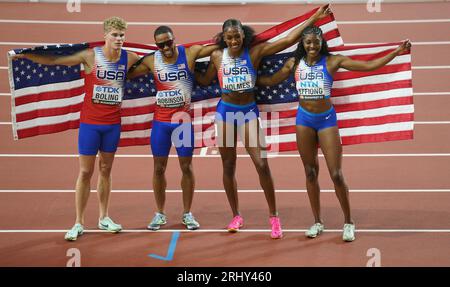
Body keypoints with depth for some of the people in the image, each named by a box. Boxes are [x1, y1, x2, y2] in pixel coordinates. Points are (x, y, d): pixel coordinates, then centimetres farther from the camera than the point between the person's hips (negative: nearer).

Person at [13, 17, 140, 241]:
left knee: (105, 170, 14)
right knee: (85, 172, 2)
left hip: (113, 123, 3)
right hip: (90, 122, -3)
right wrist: (24, 55, -12)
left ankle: (104, 218, 27)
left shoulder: (129, 58, -2)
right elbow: (54, 60, -9)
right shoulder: (90, 56, -11)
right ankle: (79, 223, 11)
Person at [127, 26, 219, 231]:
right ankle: (160, 214, 20)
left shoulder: (189, 53, -8)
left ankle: (187, 213, 18)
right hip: (161, 121, 1)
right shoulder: (151, 61, -4)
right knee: (159, 168, 7)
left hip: (184, 120, -1)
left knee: (187, 166, 6)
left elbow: (217, 45, -8)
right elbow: (127, 74, 4)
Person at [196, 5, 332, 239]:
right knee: (228, 166, 8)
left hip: (249, 111, -2)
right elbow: (204, 81, 15)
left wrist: (315, 17, -15)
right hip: (225, 111, 2)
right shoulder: (217, 56, -1)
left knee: (261, 164, -9)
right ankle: (236, 216, 22)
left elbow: (289, 40, -13)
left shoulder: (255, 51, -8)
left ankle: (274, 217, 3)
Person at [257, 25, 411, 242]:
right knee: (310, 173, 9)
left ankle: (348, 222, 11)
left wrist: (397, 52, -16)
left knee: (336, 174, -5)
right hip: (304, 119, 3)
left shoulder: (332, 61, -6)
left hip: (327, 119, -2)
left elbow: (369, 66, -9)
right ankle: (317, 222, 21)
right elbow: (272, 80, 16)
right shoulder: (294, 63, 2)